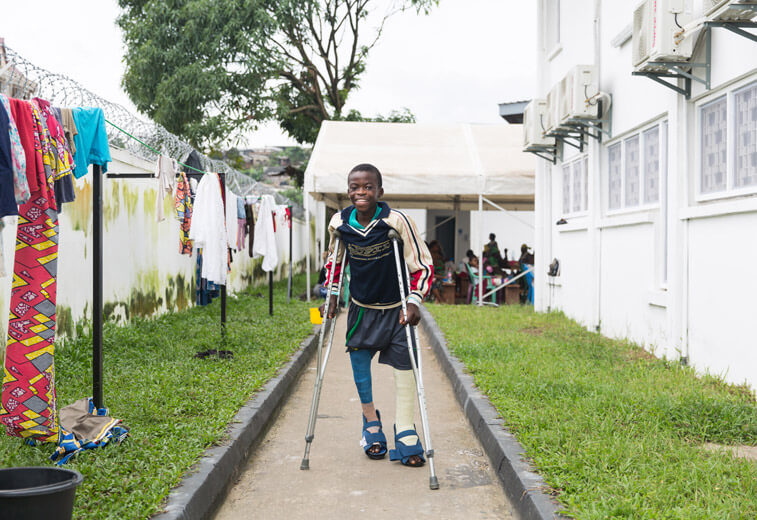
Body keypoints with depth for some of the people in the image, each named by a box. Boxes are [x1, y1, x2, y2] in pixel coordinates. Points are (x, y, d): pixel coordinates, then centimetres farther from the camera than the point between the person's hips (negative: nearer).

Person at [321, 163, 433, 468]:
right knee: (360, 371, 2)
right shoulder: (339, 224, -8)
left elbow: (423, 264, -14)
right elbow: (335, 261, 12)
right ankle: (371, 426, 27)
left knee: (404, 368, -1)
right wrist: (332, 296, 5)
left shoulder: (397, 222, -20)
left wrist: (414, 302, -22)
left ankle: (406, 436, 12)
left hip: (396, 308, -2)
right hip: (361, 308, 3)